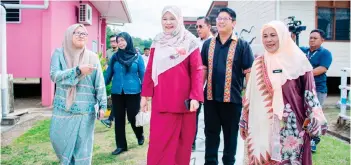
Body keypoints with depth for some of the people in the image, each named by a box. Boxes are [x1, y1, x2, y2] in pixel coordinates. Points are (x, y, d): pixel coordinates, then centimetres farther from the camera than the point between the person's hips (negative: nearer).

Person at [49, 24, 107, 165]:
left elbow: (99, 83, 0)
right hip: (63, 108, 1)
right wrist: (78, 70, -21)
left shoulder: (92, 57, 2)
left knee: (82, 144, 4)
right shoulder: (59, 53, 3)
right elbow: (54, 75, -10)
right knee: (59, 139, 6)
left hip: (86, 109, -1)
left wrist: (102, 105, -5)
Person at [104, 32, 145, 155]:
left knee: (132, 117, 3)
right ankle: (121, 145, 21)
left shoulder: (137, 57, 0)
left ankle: (140, 135, 34)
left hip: (133, 92, -3)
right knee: (118, 119, 7)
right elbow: (108, 74, 9)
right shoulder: (115, 56, 6)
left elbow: (143, 75, 2)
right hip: (117, 92, 3)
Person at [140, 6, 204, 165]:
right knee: (158, 142, 4)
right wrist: (145, 95, 7)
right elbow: (149, 70, 10)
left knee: (182, 141, 9)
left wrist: (195, 96, -14)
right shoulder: (157, 42, 11)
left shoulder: (189, 41, 1)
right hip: (161, 100, 2)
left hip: (183, 100, -2)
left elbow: (197, 70, -5)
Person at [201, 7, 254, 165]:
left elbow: (248, 72, -4)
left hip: (232, 97, -3)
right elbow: (203, 69, 11)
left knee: (230, 133, 12)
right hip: (210, 96, 3)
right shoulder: (208, 44, 8)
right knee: (211, 132, 13)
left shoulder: (242, 45, -3)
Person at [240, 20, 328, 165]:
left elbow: (309, 93, -2)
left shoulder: (298, 60, -3)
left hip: (291, 126, -2)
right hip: (263, 125, 3)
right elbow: (250, 95, 9)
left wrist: (314, 123, -3)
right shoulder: (258, 64, 6)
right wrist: (244, 123, 10)